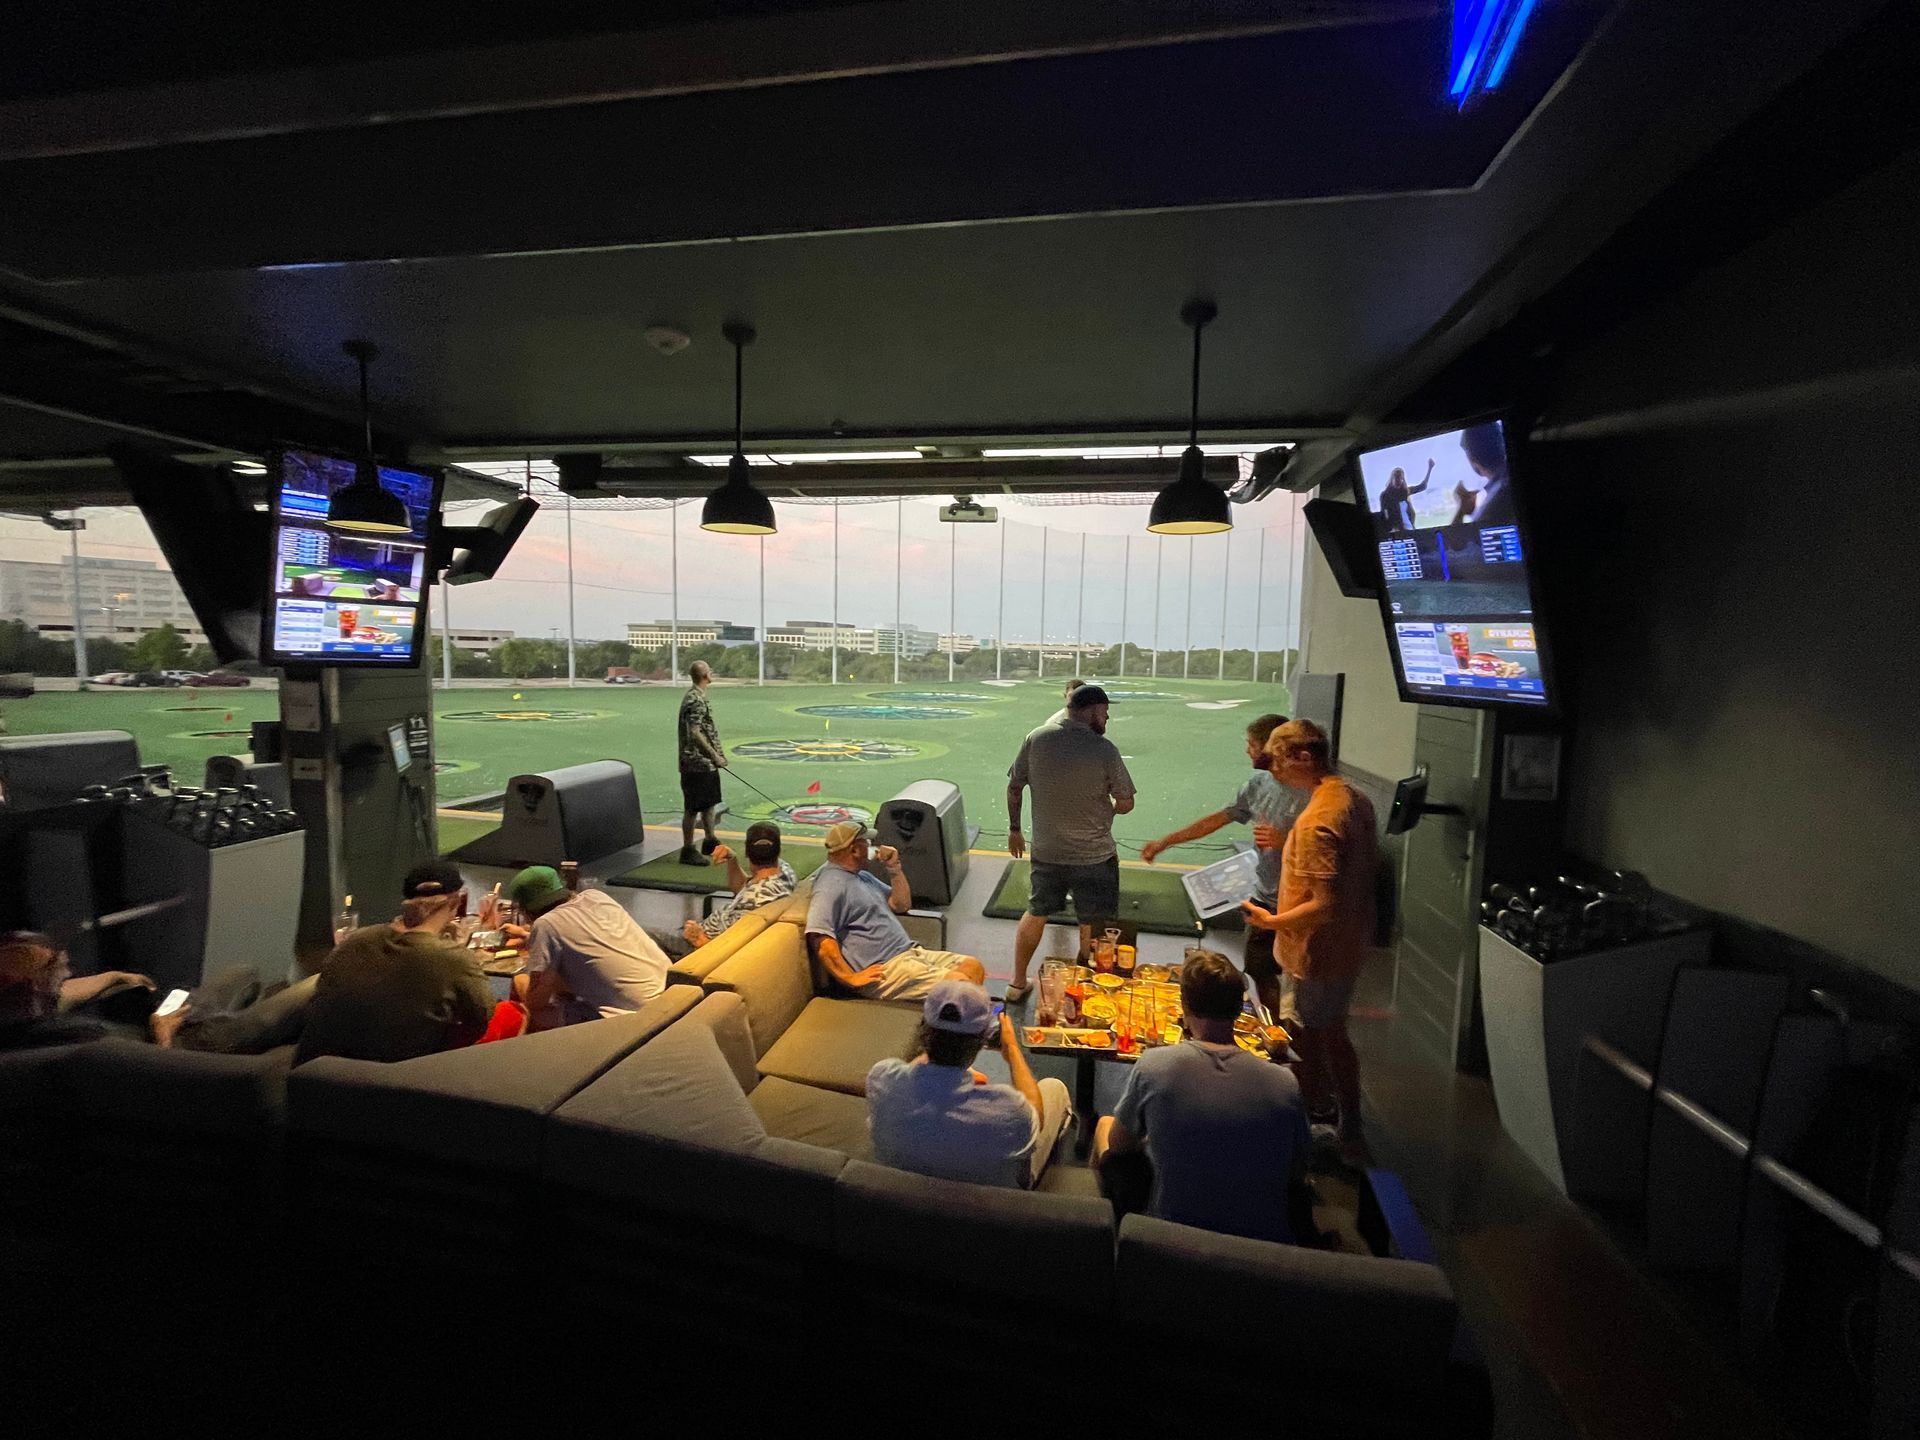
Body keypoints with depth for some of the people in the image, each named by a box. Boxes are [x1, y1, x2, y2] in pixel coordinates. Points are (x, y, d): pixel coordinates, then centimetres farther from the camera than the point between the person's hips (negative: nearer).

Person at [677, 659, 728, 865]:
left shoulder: (698, 696, 13)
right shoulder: (694, 699, -18)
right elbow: (694, 733, -24)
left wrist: (717, 755, 18)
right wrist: (715, 756, -20)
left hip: (706, 763, 10)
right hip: (696, 763, -10)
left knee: (709, 803, 19)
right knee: (692, 808, -1)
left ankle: (710, 842, 32)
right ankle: (687, 850, 8)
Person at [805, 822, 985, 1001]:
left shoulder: (863, 876, 19)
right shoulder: (832, 885, -12)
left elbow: (902, 905, 23)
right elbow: (819, 937, -24)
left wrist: (894, 867, 10)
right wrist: (851, 978, -24)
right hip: (883, 970, -10)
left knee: (974, 967, -2)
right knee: (959, 983, -21)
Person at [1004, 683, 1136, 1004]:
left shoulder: (1035, 739, -6)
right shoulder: (1104, 749, -15)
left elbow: (1013, 788, 2)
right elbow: (1126, 803, -9)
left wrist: (1014, 828, 15)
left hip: (1046, 852, 4)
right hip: (1094, 856, -4)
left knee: (1035, 914, 21)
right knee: (1093, 927, 12)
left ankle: (1017, 984, 31)